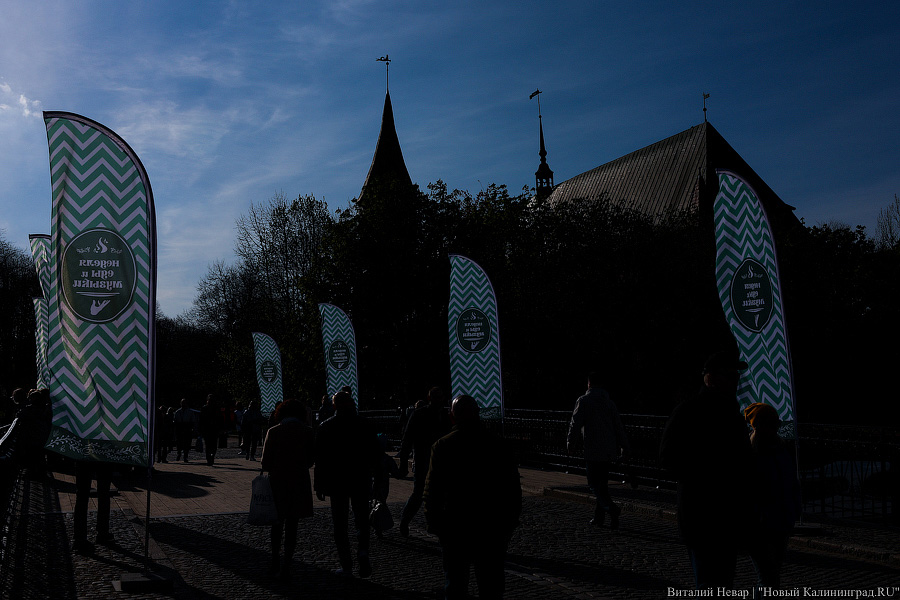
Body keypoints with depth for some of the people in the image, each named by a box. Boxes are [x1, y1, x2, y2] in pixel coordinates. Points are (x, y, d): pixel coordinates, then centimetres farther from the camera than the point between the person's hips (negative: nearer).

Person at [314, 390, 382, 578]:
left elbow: (320, 459, -5)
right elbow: (376, 453, -1)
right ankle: (363, 551, -14)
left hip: (336, 482, 0)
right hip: (361, 481, 1)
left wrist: (319, 485, 0)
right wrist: (370, 472, 16)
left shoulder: (325, 427, -3)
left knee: (340, 524, 8)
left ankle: (346, 565, 7)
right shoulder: (363, 424, -2)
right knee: (362, 520, 11)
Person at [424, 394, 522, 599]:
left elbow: (432, 489, -6)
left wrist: (433, 523, 2)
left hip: (454, 525, -1)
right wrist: (511, 521, 10)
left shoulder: (443, 446, -4)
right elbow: (513, 487, 2)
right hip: (491, 527, 1)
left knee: (455, 584, 10)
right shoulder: (496, 445, 0)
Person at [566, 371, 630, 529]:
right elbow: (619, 425, 13)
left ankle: (611, 508, -24)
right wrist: (624, 445, 17)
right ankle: (599, 516, 16)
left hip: (593, 450, -6)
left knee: (594, 484, -4)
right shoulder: (609, 402, 11)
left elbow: (575, 423, -11)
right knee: (602, 483, 14)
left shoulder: (584, 401, -7)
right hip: (609, 450, 6)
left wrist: (570, 442, 0)